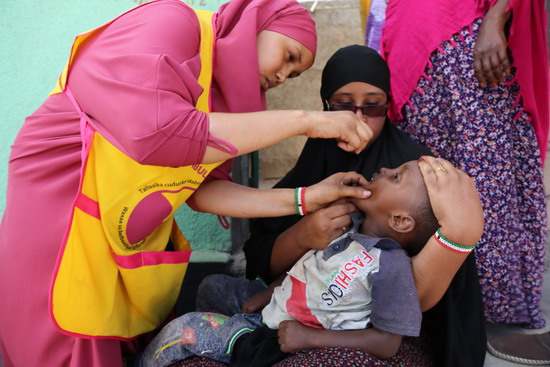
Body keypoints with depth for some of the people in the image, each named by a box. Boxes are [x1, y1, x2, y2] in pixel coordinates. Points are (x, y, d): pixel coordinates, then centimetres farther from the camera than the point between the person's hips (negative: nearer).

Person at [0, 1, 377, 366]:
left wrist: (306, 199, -5)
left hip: (130, 241, 8)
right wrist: (303, 120, -25)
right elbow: (156, 133, -32)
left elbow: (203, 188, 2)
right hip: (60, 223, -7)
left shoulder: (219, 94, 8)